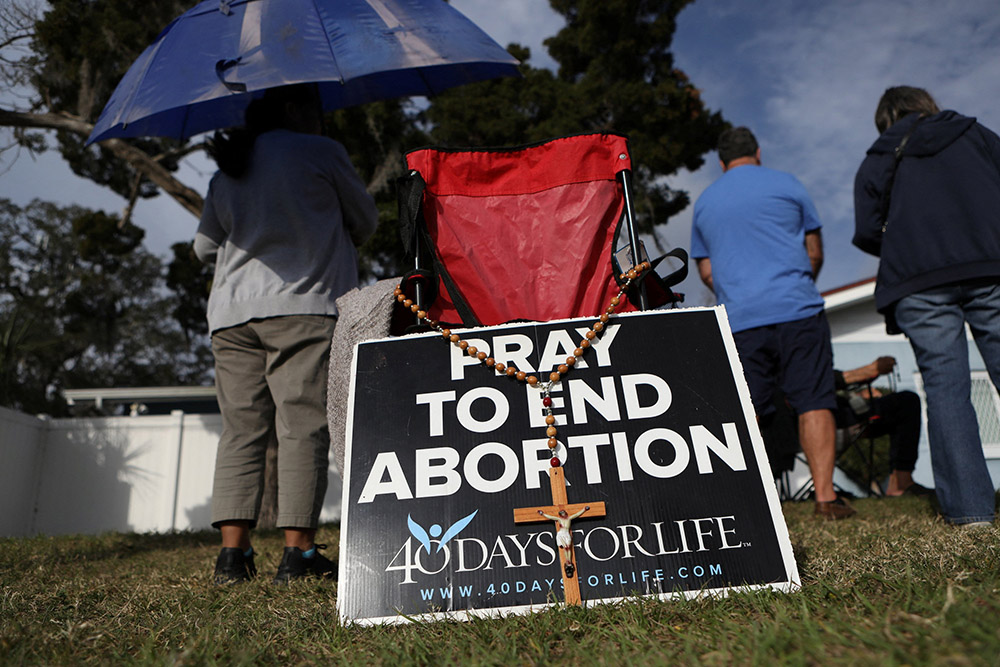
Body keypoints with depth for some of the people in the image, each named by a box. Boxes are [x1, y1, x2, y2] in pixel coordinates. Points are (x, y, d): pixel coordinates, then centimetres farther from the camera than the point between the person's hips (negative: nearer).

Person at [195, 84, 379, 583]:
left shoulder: (224, 173, 21)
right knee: (304, 428, -5)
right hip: (303, 305, -5)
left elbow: (204, 247, 23)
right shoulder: (321, 152, 6)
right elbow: (366, 222, 12)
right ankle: (298, 552, -5)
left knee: (240, 430, 5)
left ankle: (232, 552, 3)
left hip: (231, 312, 6)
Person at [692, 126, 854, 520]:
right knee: (814, 402, 1)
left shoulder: (704, 202, 16)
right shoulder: (786, 185, 10)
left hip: (738, 320, 2)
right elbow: (815, 252, 14)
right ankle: (825, 495, -1)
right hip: (797, 310, -2)